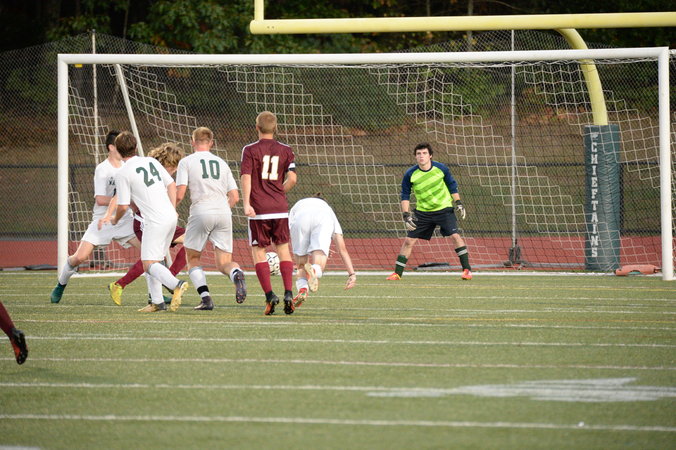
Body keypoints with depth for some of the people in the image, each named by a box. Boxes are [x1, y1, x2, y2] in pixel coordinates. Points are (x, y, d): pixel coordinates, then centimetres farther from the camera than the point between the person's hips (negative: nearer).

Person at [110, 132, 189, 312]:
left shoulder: (122, 174, -7)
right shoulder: (151, 161, 12)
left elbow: (123, 206, -6)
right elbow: (171, 184, 15)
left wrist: (115, 220, 14)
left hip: (155, 221, -8)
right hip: (170, 216, 8)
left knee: (149, 264, -8)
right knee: (150, 260, 16)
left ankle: (176, 284, -33)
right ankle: (157, 301, 10)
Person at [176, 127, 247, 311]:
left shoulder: (186, 162, 7)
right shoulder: (221, 163, 20)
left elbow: (179, 194, -2)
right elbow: (235, 197, 16)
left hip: (201, 213, -3)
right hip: (224, 213, 3)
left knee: (193, 259, 14)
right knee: (223, 263, 5)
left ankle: (205, 297, -4)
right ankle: (236, 273, -30)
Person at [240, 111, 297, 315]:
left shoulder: (250, 150, -1)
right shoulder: (285, 150, 7)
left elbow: (246, 177, -10)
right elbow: (292, 178, 0)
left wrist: (246, 203, -14)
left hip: (258, 209, -2)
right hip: (280, 208, 3)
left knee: (258, 251, 4)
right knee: (283, 249, 11)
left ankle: (269, 295, -9)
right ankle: (288, 293, -2)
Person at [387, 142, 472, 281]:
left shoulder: (441, 169, -10)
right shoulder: (410, 175, -12)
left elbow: (452, 185, 6)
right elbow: (405, 196, -2)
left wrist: (458, 203, 1)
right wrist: (406, 215, -11)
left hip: (444, 209, -1)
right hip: (422, 211, 1)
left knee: (455, 235, -16)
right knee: (409, 240, -2)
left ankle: (466, 269, -9)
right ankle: (397, 273, 8)